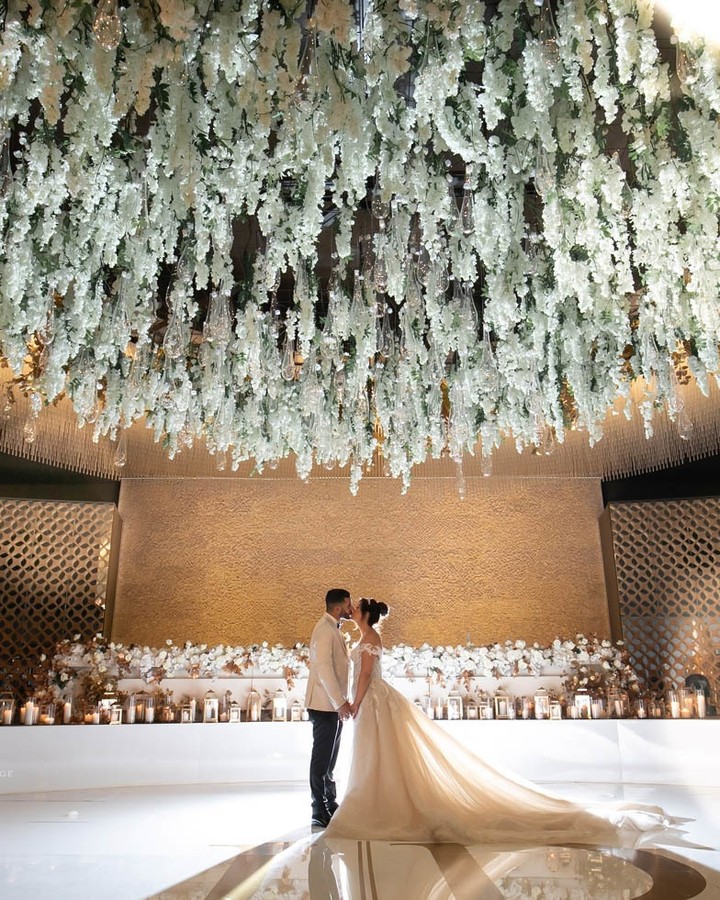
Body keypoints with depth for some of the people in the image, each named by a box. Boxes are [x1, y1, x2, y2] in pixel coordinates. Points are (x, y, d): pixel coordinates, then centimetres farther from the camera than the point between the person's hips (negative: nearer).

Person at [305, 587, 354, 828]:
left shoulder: (333, 629, 15)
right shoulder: (324, 630, -16)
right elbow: (324, 668, -24)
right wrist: (340, 702, -24)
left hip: (334, 705, 10)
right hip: (325, 705, -10)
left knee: (329, 759, 17)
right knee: (321, 758, -2)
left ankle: (331, 805, 27)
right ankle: (319, 813, 5)